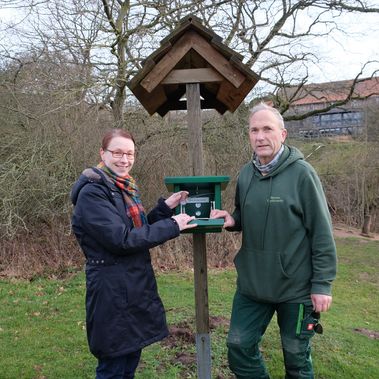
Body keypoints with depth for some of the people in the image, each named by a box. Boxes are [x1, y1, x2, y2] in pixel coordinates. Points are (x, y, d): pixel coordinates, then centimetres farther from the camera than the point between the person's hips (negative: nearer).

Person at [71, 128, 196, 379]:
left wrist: (166, 207, 1)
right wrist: (171, 226, -20)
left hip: (136, 286, 9)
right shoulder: (92, 193, -17)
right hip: (113, 291, -8)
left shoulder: (126, 188, 10)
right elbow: (121, 239, -24)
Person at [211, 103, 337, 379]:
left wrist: (322, 284, -13)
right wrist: (232, 220, -6)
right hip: (251, 283, 5)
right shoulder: (246, 174, 3)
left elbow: (322, 233, -13)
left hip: (295, 287, -5)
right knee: (239, 348, 13)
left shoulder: (301, 173, -15)